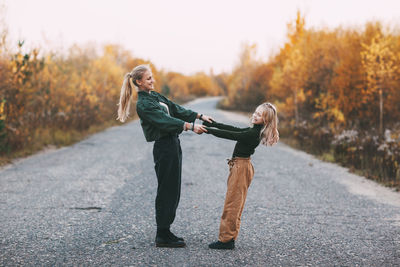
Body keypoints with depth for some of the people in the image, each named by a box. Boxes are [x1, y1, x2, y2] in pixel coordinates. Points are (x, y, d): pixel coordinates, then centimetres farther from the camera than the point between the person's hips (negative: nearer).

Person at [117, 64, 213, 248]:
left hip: (173, 145, 10)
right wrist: (190, 126, -35)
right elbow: (165, 120, -26)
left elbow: (176, 109, 19)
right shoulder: (143, 104, -14)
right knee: (167, 191, -5)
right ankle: (162, 236, 2)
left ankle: (165, 232, 20)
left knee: (173, 191, 12)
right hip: (164, 148, -10)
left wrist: (200, 116, 14)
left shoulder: (155, 96, 16)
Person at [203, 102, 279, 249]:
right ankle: (230, 239, 16)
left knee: (231, 205, -6)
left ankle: (226, 240, -2)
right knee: (235, 205, 12)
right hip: (239, 167, 10)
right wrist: (213, 124, 15)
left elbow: (230, 135, -22)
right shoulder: (253, 131, 9)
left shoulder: (253, 134, -20)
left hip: (241, 168, -10)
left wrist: (208, 130, -19)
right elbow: (235, 129, 16)